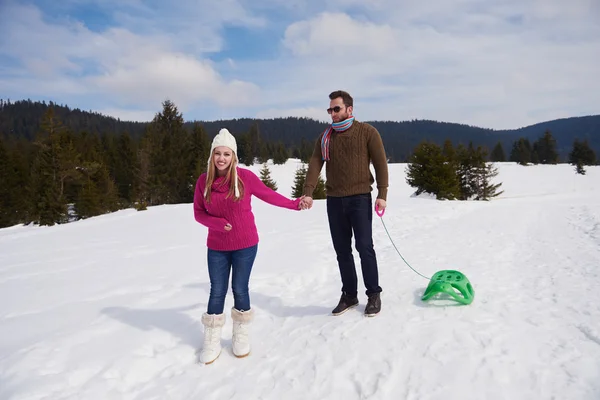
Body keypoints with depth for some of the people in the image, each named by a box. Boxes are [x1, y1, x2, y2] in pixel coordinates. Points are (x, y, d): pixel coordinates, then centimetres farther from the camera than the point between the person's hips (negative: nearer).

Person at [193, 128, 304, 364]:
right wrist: (216, 223, -18)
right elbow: (198, 212, 1)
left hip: (245, 245, -2)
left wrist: (294, 204, 3)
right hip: (217, 247, 2)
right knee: (217, 291, 8)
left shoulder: (245, 176, -12)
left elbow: (267, 194, 0)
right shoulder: (204, 181, -6)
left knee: (239, 289, 7)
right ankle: (212, 342, 22)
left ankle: (241, 337, 28)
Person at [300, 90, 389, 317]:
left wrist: (382, 194, -10)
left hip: (360, 198, -4)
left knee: (364, 246, -4)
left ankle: (374, 294, 13)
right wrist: (308, 193, -15)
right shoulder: (325, 137, 9)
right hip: (334, 200, 4)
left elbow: (380, 163, -2)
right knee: (342, 250, 9)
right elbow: (315, 164, -1)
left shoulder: (367, 132, -1)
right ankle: (349, 295, 22)